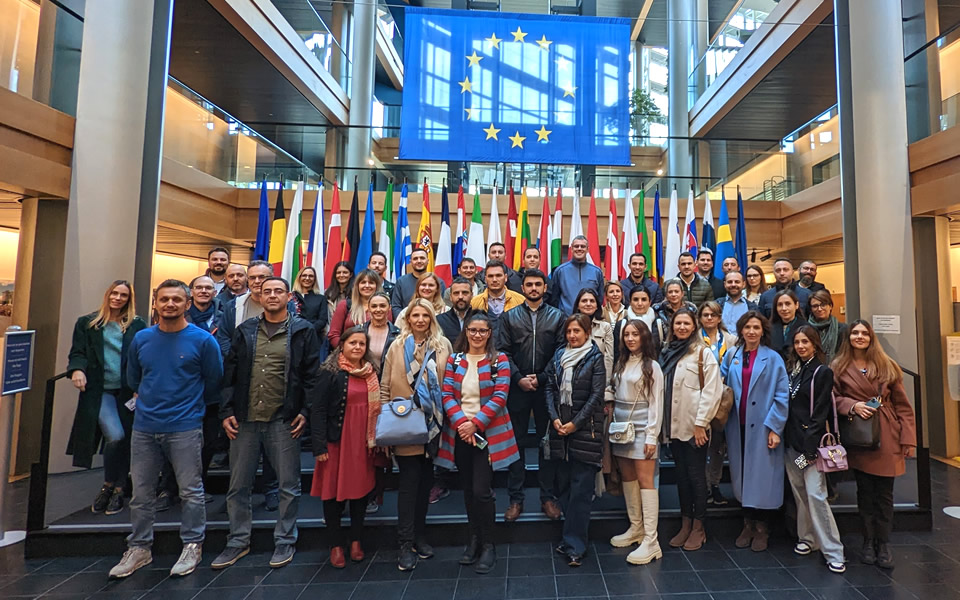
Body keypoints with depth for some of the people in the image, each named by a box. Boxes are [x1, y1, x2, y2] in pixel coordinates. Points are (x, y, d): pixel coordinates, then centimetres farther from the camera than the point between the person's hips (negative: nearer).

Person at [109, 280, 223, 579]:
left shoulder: (203, 340, -7)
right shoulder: (141, 338, 5)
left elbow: (213, 383, 0)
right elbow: (133, 380, 19)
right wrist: (151, 401, 16)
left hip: (185, 428, -4)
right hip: (144, 427, 4)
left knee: (190, 491, 5)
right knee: (141, 492, 15)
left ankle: (192, 547, 20)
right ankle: (139, 549, 31)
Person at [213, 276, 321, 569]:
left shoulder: (303, 331, -1)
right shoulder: (245, 331, 10)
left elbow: (312, 374, -3)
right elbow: (230, 372, 9)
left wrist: (305, 411, -10)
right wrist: (227, 411, 2)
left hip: (283, 421, -3)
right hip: (245, 420, 4)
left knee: (289, 485, 7)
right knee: (238, 485, 14)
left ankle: (285, 541, 25)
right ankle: (238, 542, 33)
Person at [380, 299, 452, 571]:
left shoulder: (443, 346, 3)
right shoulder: (397, 347, 1)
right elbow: (385, 387, 2)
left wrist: (446, 417, 1)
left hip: (433, 424, 2)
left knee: (426, 480, 14)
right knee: (409, 481, -1)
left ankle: (420, 535, 30)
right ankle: (406, 543, 13)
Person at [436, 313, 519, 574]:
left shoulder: (499, 360, -2)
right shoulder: (454, 360, 6)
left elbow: (499, 396, -10)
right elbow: (447, 394, -1)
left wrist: (476, 423, -17)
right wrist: (460, 421, -15)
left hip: (488, 433, -3)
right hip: (460, 433, 3)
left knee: (482, 491, -5)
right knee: (468, 490, 13)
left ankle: (488, 545, 15)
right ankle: (474, 539, 32)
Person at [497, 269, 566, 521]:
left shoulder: (557, 316, 6)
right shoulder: (509, 317, 8)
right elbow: (504, 352, 1)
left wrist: (542, 378, -10)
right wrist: (518, 378, -10)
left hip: (546, 387, 0)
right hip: (517, 388, 0)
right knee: (516, 443, 7)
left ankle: (548, 496, 22)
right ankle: (516, 498, 19)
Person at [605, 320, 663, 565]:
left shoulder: (652, 366, -6)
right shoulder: (621, 363, 11)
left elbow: (656, 404, -9)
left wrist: (652, 436, -12)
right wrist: (609, 406, -4)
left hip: (642, 429, -6)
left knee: (645, 481, -6)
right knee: (627, 478, 11)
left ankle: (650, 541, -2)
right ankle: (635, 528, 25)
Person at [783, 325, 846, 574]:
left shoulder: (823, 372, -6)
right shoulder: (793, 370, 11)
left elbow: (820, 413, -10)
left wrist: (810, 447, -14)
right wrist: (785, 437, 6)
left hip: (811, 441, -5)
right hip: (791, 441, 6)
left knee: (815, 494, -8)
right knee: (799, 492, 12)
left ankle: (833, 552, 2)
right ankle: (807, 538, 26)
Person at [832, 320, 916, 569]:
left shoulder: (887, 366, 3)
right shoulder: (838, 367, 2)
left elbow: (902, 405, 3)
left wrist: (908, 439, -2)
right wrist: (852, 406, -15)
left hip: (887, 437, 1)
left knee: (885, 493, 5)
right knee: (865, 491, 7)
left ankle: (883, 544, 19)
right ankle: (869, 541, 21)